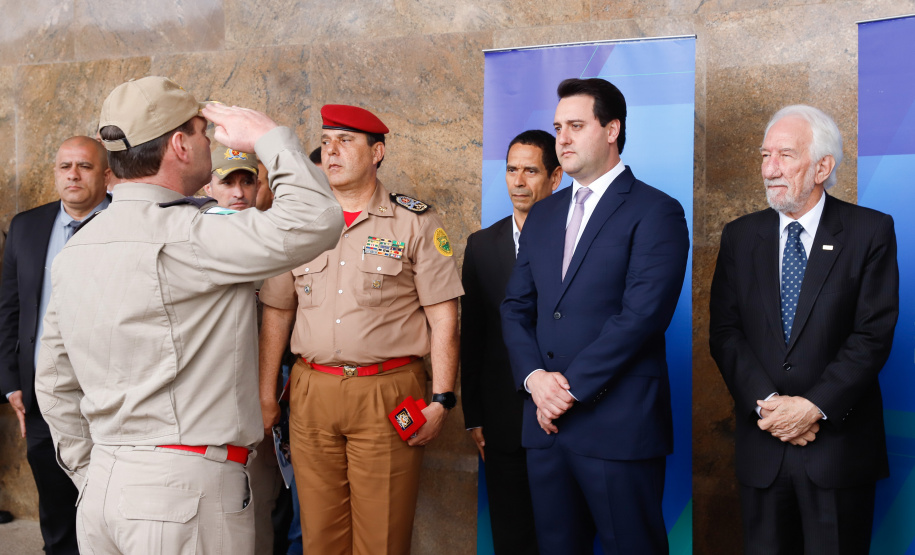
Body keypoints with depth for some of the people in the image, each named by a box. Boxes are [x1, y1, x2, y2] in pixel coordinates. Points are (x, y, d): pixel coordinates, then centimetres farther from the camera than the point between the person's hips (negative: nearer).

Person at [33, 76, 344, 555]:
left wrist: (93, 477, 21)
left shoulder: (76, 249, 10)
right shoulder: (182, 237, -17)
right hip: (187, 487, -8)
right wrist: (267, 137, -9)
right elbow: (313, 221, -24)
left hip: (103, 488, 8)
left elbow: (55, 385, 15)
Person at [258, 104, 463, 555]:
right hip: (311, 394, 4)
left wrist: (441, 399, -7)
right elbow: (277, 314, 14)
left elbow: (443, 316, -2)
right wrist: (265, 394, 10)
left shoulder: (414, 222, 0)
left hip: (387, 394, -3)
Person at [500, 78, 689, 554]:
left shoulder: (656, 212, -6)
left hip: (619, 425, -6)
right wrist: (534, 377, -5)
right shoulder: (542, 216, 16)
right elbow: (516, 308, 12)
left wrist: (572, 388, -14)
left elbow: (641, 315, -15)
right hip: (546, 423, 6)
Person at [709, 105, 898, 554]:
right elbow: (724, 332, 1)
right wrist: (767, 403, -13)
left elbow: (874, 335, -9)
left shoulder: (870, 232, -2)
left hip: (838, 441, -2)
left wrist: (813, 407, -16)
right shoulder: (739, 236, 6)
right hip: (761, 444, 2)